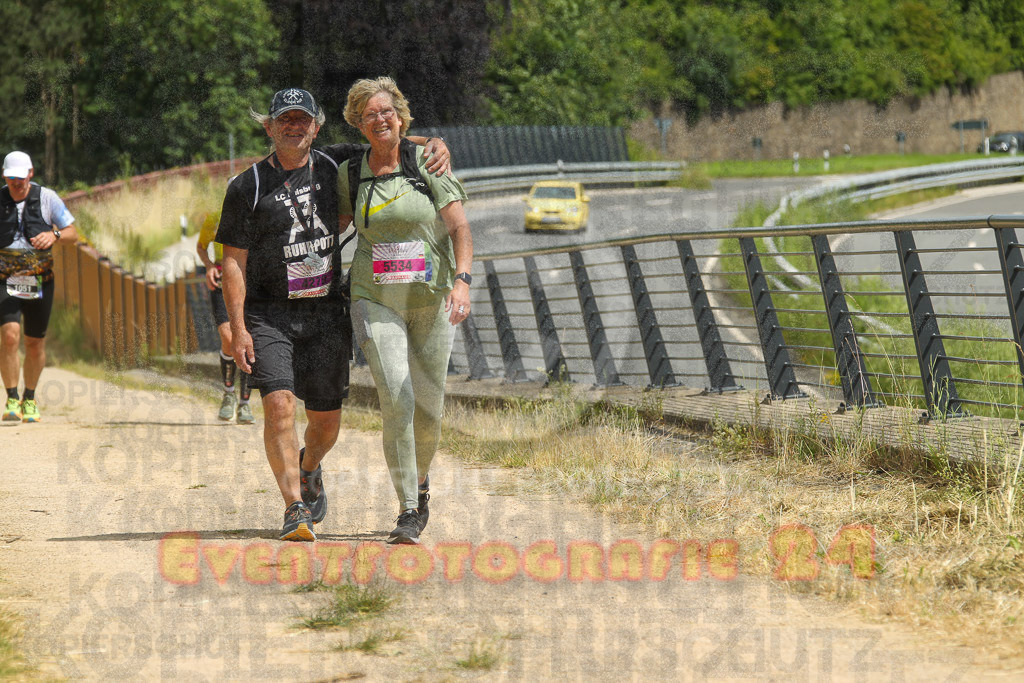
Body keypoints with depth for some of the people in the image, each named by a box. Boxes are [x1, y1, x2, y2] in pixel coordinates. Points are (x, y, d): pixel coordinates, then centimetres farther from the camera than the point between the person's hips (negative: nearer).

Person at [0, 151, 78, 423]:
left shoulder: (47, 198, -3)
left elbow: (72, 233, -1)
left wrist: (54, 235, -22)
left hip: (40, 281, 1)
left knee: (35, 344, 9)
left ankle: (30, 400, 28)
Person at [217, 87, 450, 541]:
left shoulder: (335, 166, 6)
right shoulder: (248, 187, -3)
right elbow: (234, 261, -3)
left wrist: (435, 145, -6)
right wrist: (237, 328, -12)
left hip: (326, 313, 3)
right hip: (269, 313, -3)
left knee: (326, 420, 7)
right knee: (279, 405, -21)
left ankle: (309, 470, 41)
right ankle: (295, 509, -18)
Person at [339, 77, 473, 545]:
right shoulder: (350, 173, 4)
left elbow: (460, 229, -9)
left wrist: (462, 280, -25)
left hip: (431, 300, 0)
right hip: (376, 300, 0)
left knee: (429, 408, 6)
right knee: (396, 400, -17)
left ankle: (419, 479, 37)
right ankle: (407, 513, -12)